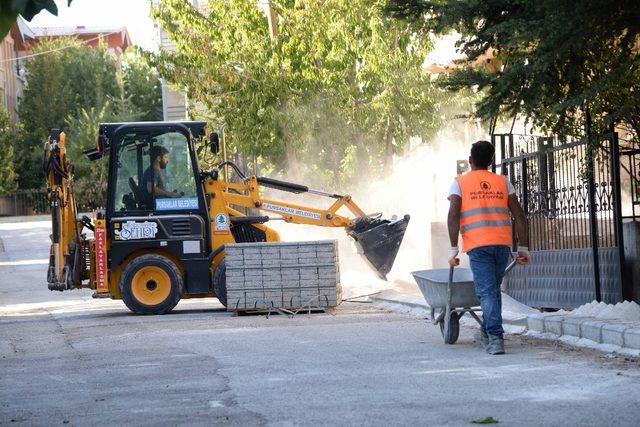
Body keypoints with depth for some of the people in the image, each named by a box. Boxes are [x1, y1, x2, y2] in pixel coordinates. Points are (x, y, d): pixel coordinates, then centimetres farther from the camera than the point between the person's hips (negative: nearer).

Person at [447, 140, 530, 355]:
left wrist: (453, 249, -6)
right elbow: (519, 216, 8)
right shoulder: (503, 182, 14)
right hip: (503, 244, 3)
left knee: (487, 291, -6)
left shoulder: (460, 182, 7)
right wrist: (523, 248, 12)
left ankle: (495, 337, -18)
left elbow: (453, 215, -6)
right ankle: (487, 333, 27)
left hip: (477, 245, -3)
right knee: (494, 289, 19)